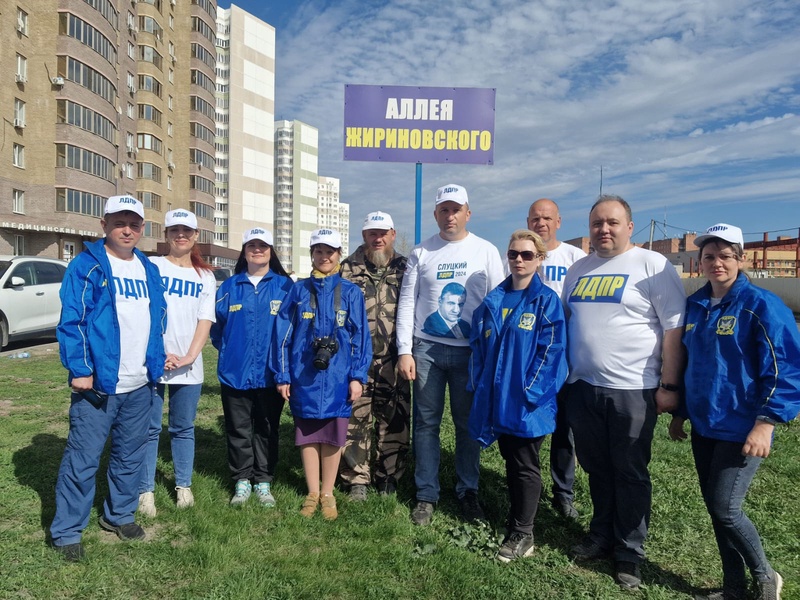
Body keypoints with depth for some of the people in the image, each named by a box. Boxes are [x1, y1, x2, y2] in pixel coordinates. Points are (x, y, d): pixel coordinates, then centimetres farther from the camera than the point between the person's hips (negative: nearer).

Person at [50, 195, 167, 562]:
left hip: (139, 385, 6)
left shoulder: (149, 270, 11)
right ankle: (67, 531, 17)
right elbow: (71, 321, -11)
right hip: (97, 382, -6)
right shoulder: (86, 266, -7)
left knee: (130, 455, 17)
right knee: (82, 460, 1)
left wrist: (156, 363, 10)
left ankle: (120, 514, 34)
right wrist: (79, 369, -16)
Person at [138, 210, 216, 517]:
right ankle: (146, 490, 15)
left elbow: (205, 321, 3)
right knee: (149, 428, 3)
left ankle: (184, 486, 23)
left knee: (184, 428, 11)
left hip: (189, 367, 2)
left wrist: (189, 357, -9)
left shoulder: (205, 276, 9)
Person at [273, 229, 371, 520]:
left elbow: (360, 337, 0)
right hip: (304, 377, 1)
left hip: (337, 378, -1)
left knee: (333, 436, 8)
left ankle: (327, 494, 24)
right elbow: (283, 334, 3)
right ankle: (312, 493, 25)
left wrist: (358, 376, -6)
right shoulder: (299, 290, 3)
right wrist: (282, 376, -1)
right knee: (308, 435, 9)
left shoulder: (351, 293, 1)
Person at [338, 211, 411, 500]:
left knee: (394, 420, 7)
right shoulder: (349, 268, 5)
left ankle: (388, 476, 24)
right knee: (355, 418, 2)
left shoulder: (405, 268, 8)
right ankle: (357, 479, 17)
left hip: (393, 360, 1)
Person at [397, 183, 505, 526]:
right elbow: (407, 303, 4)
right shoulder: (421, 252, 6)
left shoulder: (486, 251, 4)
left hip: (470, 350, 0)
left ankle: (468, 492, 23)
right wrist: (404, 351, -3)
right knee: (426, 424, 6)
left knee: (468, 424, 9)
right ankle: (426, 495, 18)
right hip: (426, 348, 1)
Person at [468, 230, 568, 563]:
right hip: (498, 400, 5)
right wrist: (481, 385, 2)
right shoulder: (493, 300, 7)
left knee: (525, 466, 6)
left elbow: (551, 350, -12)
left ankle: (522, 534, 19)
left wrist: (529, 391, -17)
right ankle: (516, 520, 33)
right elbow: (478, 344, 10)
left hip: (528, 401, -5)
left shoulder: (546, 301, -7)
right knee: (510, 461, 17)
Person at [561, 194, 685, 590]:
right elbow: (564, 321, 19)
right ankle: (602, 535, 35)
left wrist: (669, 385, -12)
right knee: (596, 468, 17)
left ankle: (629, 553, 23)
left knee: (630, 473, 7)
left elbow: (674, 328, -9)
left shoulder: (652, 266, -6)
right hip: (582, 387, 5)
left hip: (632, 390, -5)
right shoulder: (578, 270, 11)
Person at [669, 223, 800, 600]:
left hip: (741, 428, -6)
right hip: (703, 426, 6)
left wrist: (766, 423, -19)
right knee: (714, 508, 13)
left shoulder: (761, 305, -11)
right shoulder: (694, 306, 7)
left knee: (725, 509, -5)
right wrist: (680, 412, 17)